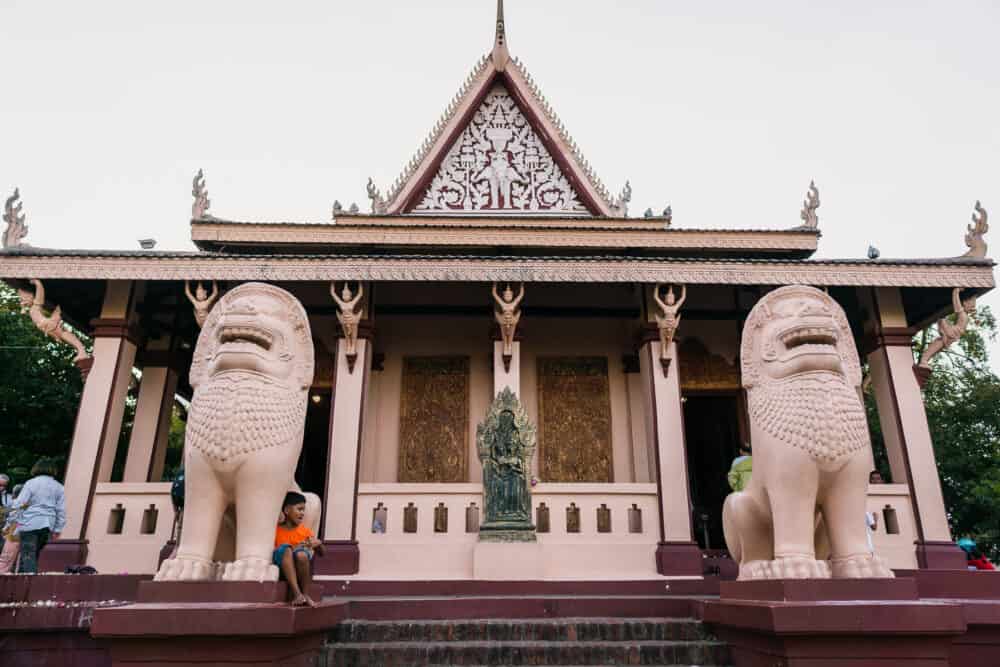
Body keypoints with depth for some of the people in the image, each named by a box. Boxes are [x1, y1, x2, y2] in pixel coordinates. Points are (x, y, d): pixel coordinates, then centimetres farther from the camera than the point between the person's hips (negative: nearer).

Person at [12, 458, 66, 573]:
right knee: (34, 555, 15)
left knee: (28, 555, -4)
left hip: (30, 524, -4)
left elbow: (19, 505, -6)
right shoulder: (58, 487, 8)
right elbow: (61, 510, 5)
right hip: (47, 526, 4)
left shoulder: (31, 483, -3)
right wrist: (57, 530, 10)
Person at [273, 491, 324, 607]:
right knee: (286, 548, -31)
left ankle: (305, 595, -22)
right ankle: (297, 594, -38)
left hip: (300, 569, 1)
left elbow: (321, 553, 11)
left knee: (301, 553, -33)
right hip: (281, 569, 0)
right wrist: (292, 549, -18)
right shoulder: (276, 530, 5)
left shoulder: (305, 530, 10)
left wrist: (318, 544, -13)